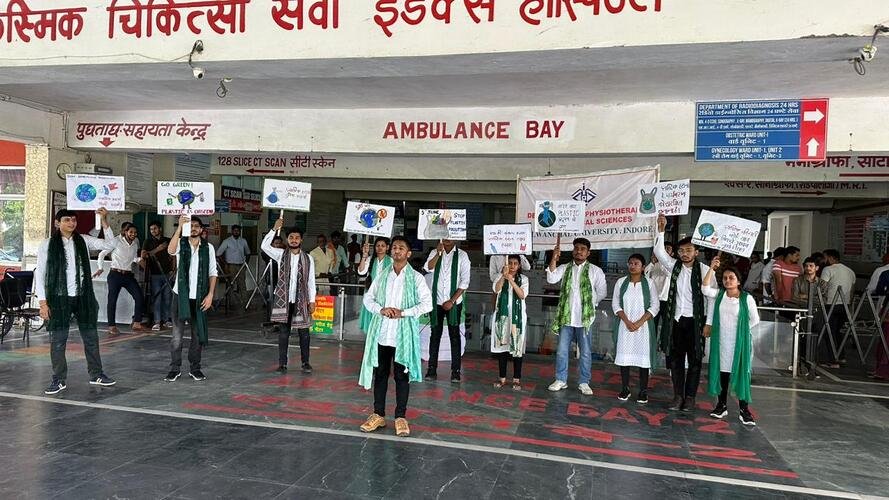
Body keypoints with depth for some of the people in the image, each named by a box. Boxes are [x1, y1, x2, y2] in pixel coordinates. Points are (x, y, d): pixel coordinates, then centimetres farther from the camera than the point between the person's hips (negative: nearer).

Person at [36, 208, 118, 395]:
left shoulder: (84, 241, 6)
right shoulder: (47, 245, -1)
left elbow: (110, 245, -3)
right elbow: (40, 273, -2)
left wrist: (104, 221, -12)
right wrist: (42, 302, -7)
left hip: (83, 296, 2)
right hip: (59, 298, -2)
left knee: (91, 336, 9)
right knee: (58, 339, 3)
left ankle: (96, 374, 21)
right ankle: (59, 380, 15)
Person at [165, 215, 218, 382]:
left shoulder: (208, 247, 4)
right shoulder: (181, 243, 0)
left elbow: (213, 273, 4)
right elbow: (170, 250, -25)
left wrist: (210, 294, -5)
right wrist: (179, 227, -30)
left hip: (199, 298, 1)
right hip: (181, 295, -1)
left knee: (198, 334, 7)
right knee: (177, 335, 1)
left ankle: (194, 368, 19)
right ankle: (175, 368, 12)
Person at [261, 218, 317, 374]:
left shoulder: (308, 258, 4)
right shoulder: (281, 254, 4)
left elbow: (311, 281, 5)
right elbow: (264, 246, -10)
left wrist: (312, 300, 0)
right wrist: (275, 229, -17)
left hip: (301, 300, 0)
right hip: (283, 299, 0)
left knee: (303, 331, 5)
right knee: (283, 332, 4)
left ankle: (305, 362, 16)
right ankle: (282, 363, 12)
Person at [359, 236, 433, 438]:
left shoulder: (416, 278, -1)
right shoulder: (382, 276, 10)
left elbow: (427, 304, -6)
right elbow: (368, 298, 9)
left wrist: (403, 312, -15)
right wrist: (381, 309, -11)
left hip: (404, 333, -3)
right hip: (381, 332, 3)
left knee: (402, 375, 3)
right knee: (380, 373, 9)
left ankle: (401, 417, 13)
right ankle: (378, 415, 20)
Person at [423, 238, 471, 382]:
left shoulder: (462, 255, -3)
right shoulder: (435, 253, 5)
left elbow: (465, 281, -6)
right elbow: (428, 268, -13)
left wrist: (452, 301, -11)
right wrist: (439, 253, -20)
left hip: (454, 303, -2)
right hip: (436, 301, 2)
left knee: (454, 335, 2)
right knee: (435, 335, 6)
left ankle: (455, 371, 7)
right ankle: (432, 369, 11)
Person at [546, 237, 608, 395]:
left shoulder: (595, 271, -1)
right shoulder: (564, 268, 4)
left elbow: (602, 292, 7)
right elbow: (551, 279, -14)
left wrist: (589, 303, 8)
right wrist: (554, 259, -22)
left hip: (585, 318, -1)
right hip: (566, 317, 2)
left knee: (586, 353, 6)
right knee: (562, 351, 7)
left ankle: (584, 383, 18)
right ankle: (561, 380, 19)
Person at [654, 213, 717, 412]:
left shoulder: (704, 270, -6)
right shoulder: (674, 266, 6)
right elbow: (659, 251, -2)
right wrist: (660, 229, -14)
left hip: (695, 321, -4)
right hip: (676, 320, 4)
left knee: (694, 360, 5)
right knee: (675, 359, 8)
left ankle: (690, 397, 15)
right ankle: (678, 396, 17)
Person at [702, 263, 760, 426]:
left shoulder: (747, 298, -7)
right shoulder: (719, 295, 2)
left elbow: (755, 320, 2)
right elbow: (705, 289, -17)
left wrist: (741, 330, 2)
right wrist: (712, 268, -19)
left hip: (739, 341, -3)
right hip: (721, 340, 3)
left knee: (741, 372, 0)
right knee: (722, 371, 10)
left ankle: (744, 409, 7)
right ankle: (721, 405, 21)